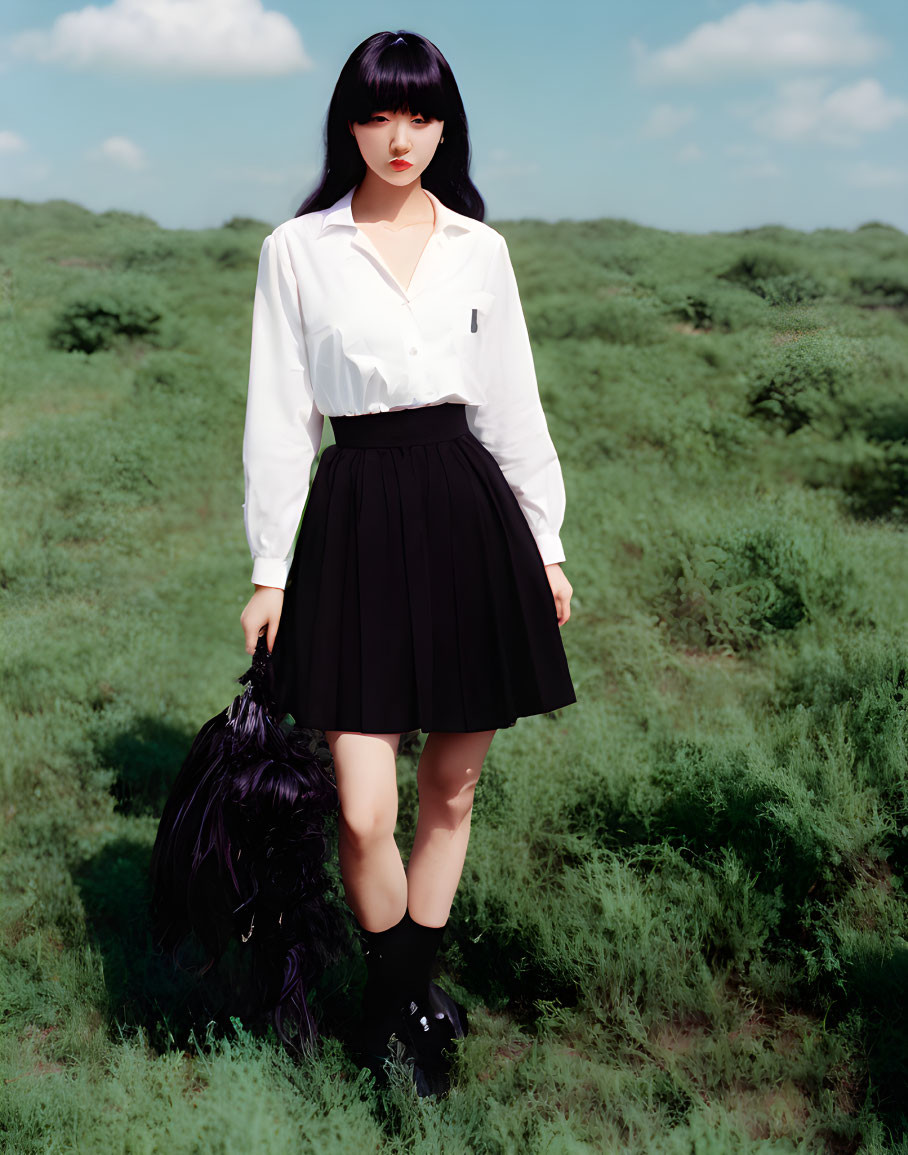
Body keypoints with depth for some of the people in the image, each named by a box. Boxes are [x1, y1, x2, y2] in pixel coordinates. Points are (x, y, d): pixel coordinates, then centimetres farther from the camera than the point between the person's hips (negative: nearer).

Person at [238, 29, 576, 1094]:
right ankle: (400, 998, 20)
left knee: (453, 786, 10)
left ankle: (410, 985, 31)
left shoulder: (479, 248, 9)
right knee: (364, 812, -7)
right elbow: (279, 416, 3)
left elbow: (513, 404, 12)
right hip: (357, 517, -2)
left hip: (470, 512, 3)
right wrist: (270, 568, 2)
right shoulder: (296, 249, 3)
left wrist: (545, 545, 11)